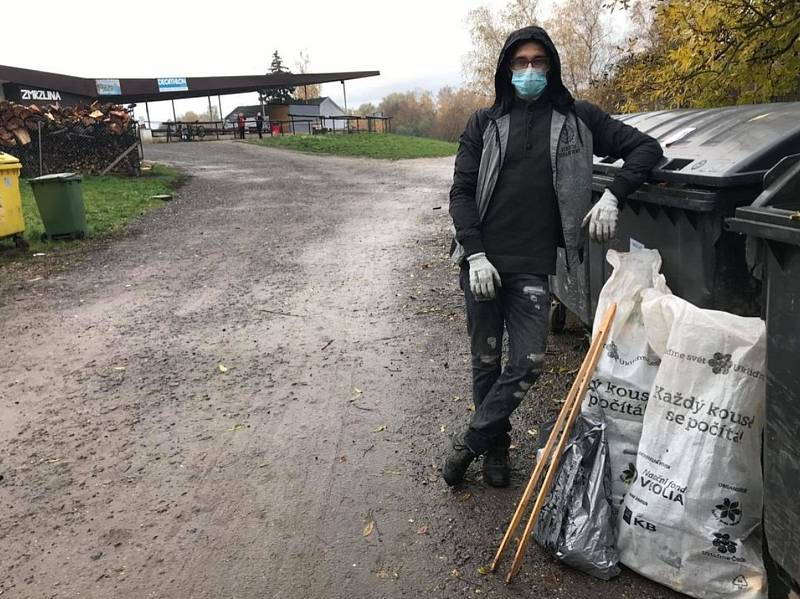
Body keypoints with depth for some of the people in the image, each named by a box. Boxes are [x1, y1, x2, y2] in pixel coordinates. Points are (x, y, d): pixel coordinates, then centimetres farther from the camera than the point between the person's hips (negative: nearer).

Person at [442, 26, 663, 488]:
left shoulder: (578, 118, 6)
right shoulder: (485, 123, 6)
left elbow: (646, 147, 8)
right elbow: (461, 192, 2)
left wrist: (613, 196, -9)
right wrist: (476, 255, -10)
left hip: (534, 268, 0)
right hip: (482, 263, 1)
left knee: (528, 364, -3)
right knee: (486, 361, 8)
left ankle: (470, 442, 18)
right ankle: (496, 446, 28)